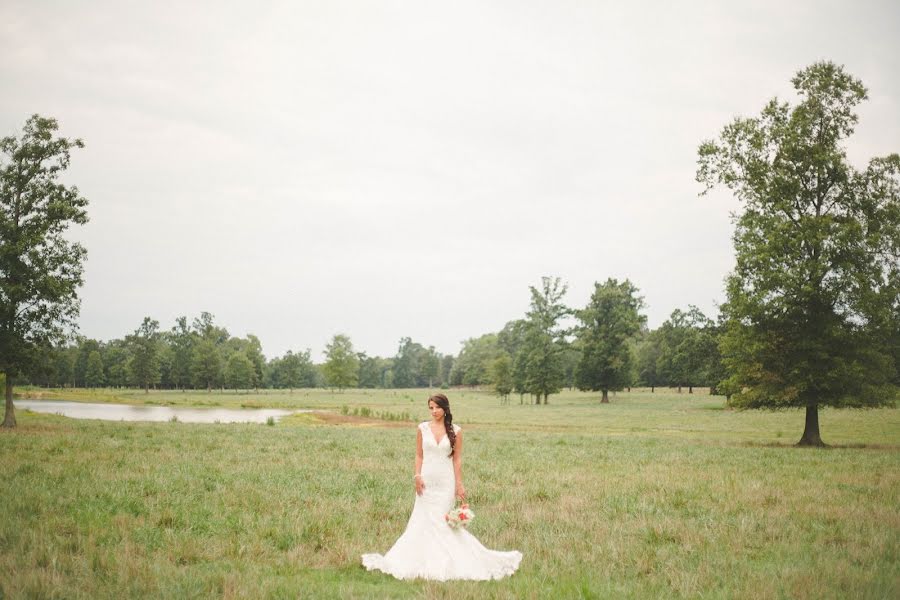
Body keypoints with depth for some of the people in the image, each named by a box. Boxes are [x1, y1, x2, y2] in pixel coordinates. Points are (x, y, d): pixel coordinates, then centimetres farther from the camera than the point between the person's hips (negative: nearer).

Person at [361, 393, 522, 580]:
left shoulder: (455, 431, 0)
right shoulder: (423, 428, 3)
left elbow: (457, 459, 2)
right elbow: (419, 455, 6)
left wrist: (459, 483, -2)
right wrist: (417, 476, -6)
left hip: (446, 480, -1)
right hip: (427, 479, 1)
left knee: (442, 520, -2)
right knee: (424, 519, 0)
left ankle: (443, 562, 9)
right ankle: (424, 560, 9)